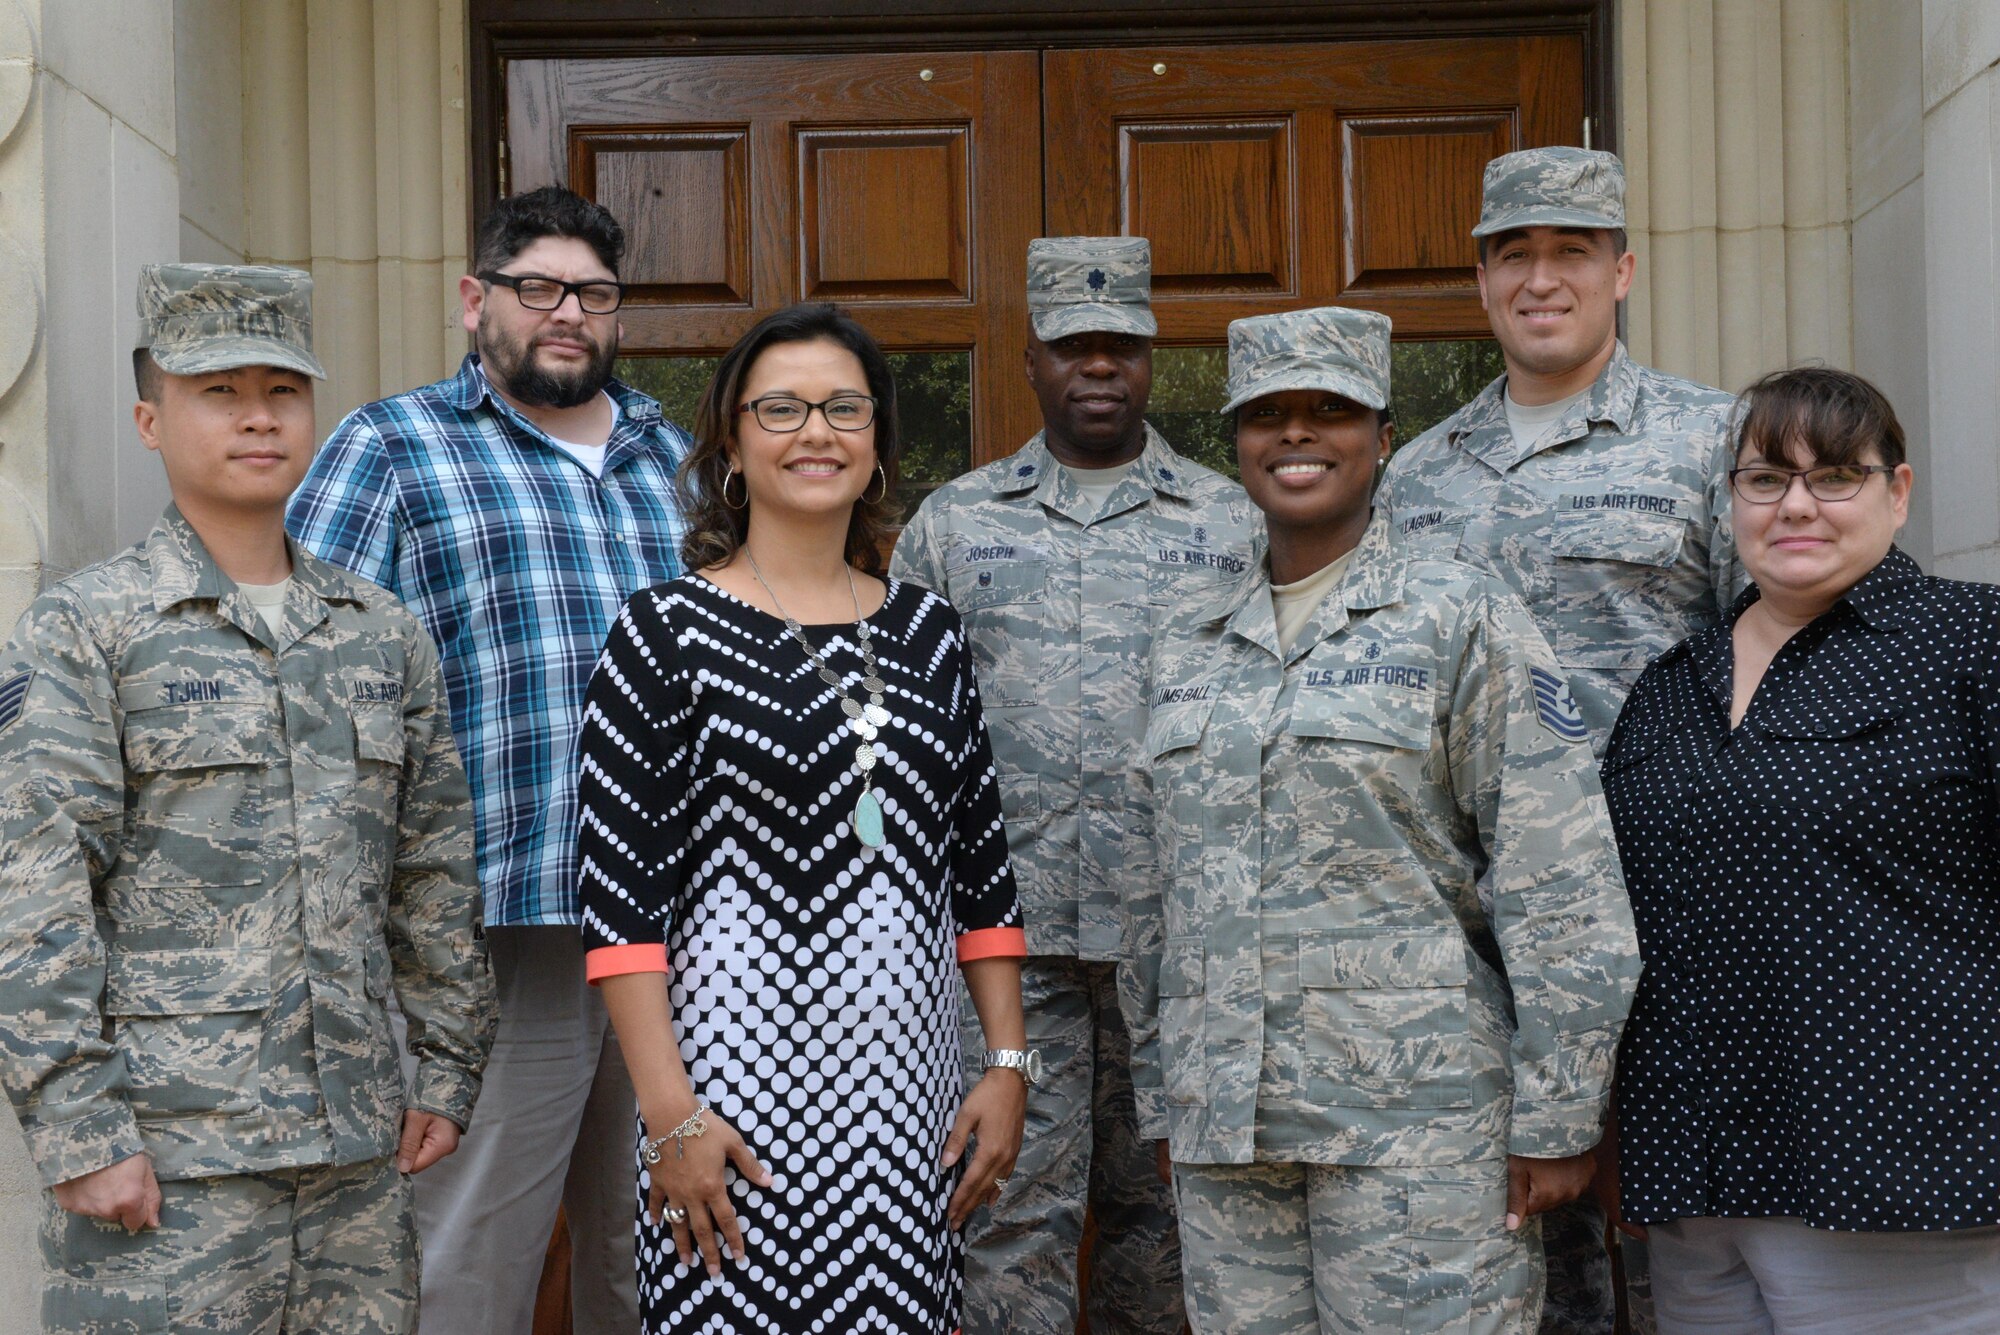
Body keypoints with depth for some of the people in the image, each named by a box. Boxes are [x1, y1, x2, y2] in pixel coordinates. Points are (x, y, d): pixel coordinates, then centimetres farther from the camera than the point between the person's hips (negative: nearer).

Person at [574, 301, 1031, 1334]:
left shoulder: (925, 631, 10)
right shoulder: (668, 631, -4)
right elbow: (620, 890, -8)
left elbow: (981, 867, 13)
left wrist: (1008, 1063, 6)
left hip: (908, 1087, 4)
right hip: (738, 1085, -4)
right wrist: (671, 1115, -13)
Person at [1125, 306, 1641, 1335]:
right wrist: (1162, 1086, 18)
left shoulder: (1459, 620, -2)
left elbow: (1560, 889, -7)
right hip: (1221, 1122, 5)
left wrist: (1555, 1119, -11)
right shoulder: (1186, 648, 13)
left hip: (1414, 1120, -5)